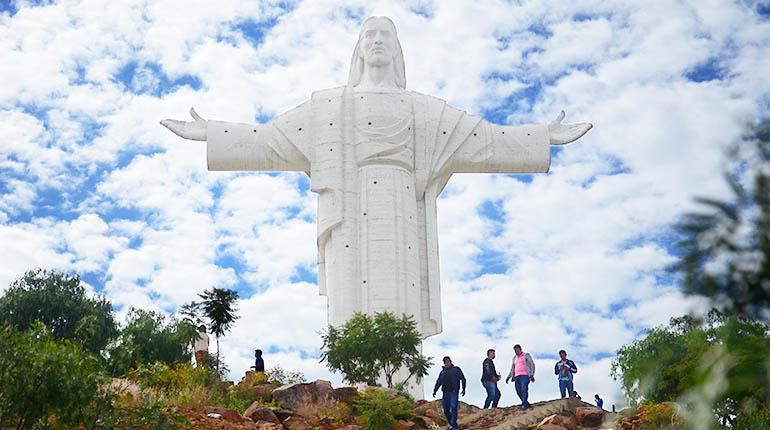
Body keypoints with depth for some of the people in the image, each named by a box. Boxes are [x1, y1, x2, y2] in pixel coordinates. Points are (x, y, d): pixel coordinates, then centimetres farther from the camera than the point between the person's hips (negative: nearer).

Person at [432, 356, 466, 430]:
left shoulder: (456, 369, 6)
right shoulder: (443, 372, 17)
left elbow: (463, 379, 7)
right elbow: (438, 382, 21)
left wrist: (463, 389, -1)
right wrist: (435, 391, 11)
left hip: (453, 392, -4)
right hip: (445, 393, 4)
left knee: (453, 408, -13)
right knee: (446, 409, 3)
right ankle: (451, 423, 18)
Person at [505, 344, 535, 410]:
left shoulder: (526, 355, 6)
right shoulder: (515, 358, 23)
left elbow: (532, 364, 0)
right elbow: (512, 369, 28)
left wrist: (531, 375, -11)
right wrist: (508, 377, 19)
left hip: (525, 375, -6)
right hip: (517, 376, 6)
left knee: (524, 389, -20)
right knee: (518, 391, -4)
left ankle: (524, 404, -24)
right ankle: (526, 404, 6)